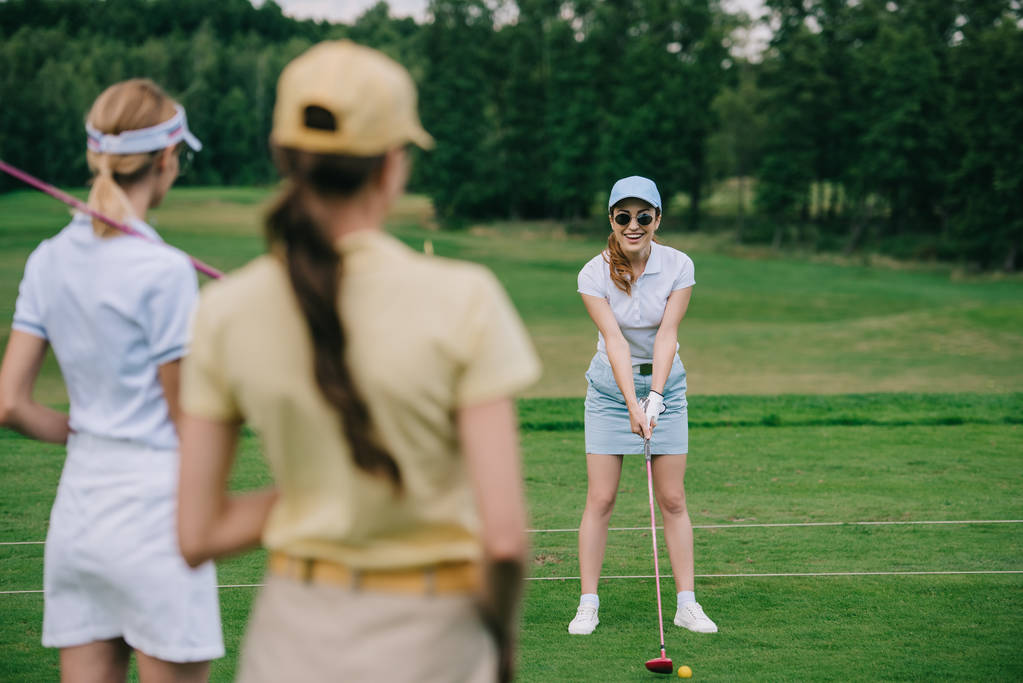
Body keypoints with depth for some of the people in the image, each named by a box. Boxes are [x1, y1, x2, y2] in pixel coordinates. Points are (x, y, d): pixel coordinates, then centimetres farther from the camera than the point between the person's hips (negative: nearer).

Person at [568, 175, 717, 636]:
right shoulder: (594, 274, -14)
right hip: (610, 388, -1)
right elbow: (615, 340, -22)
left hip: (664, 384, 1)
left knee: (672, 500, 0)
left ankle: (686, 603, 7)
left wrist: (654, 397, -26)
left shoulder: (678, 266, -11)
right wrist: (633, 404, -30)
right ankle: (588, 605, 4)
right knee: (600, 499, -3)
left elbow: (666, 335, -16)